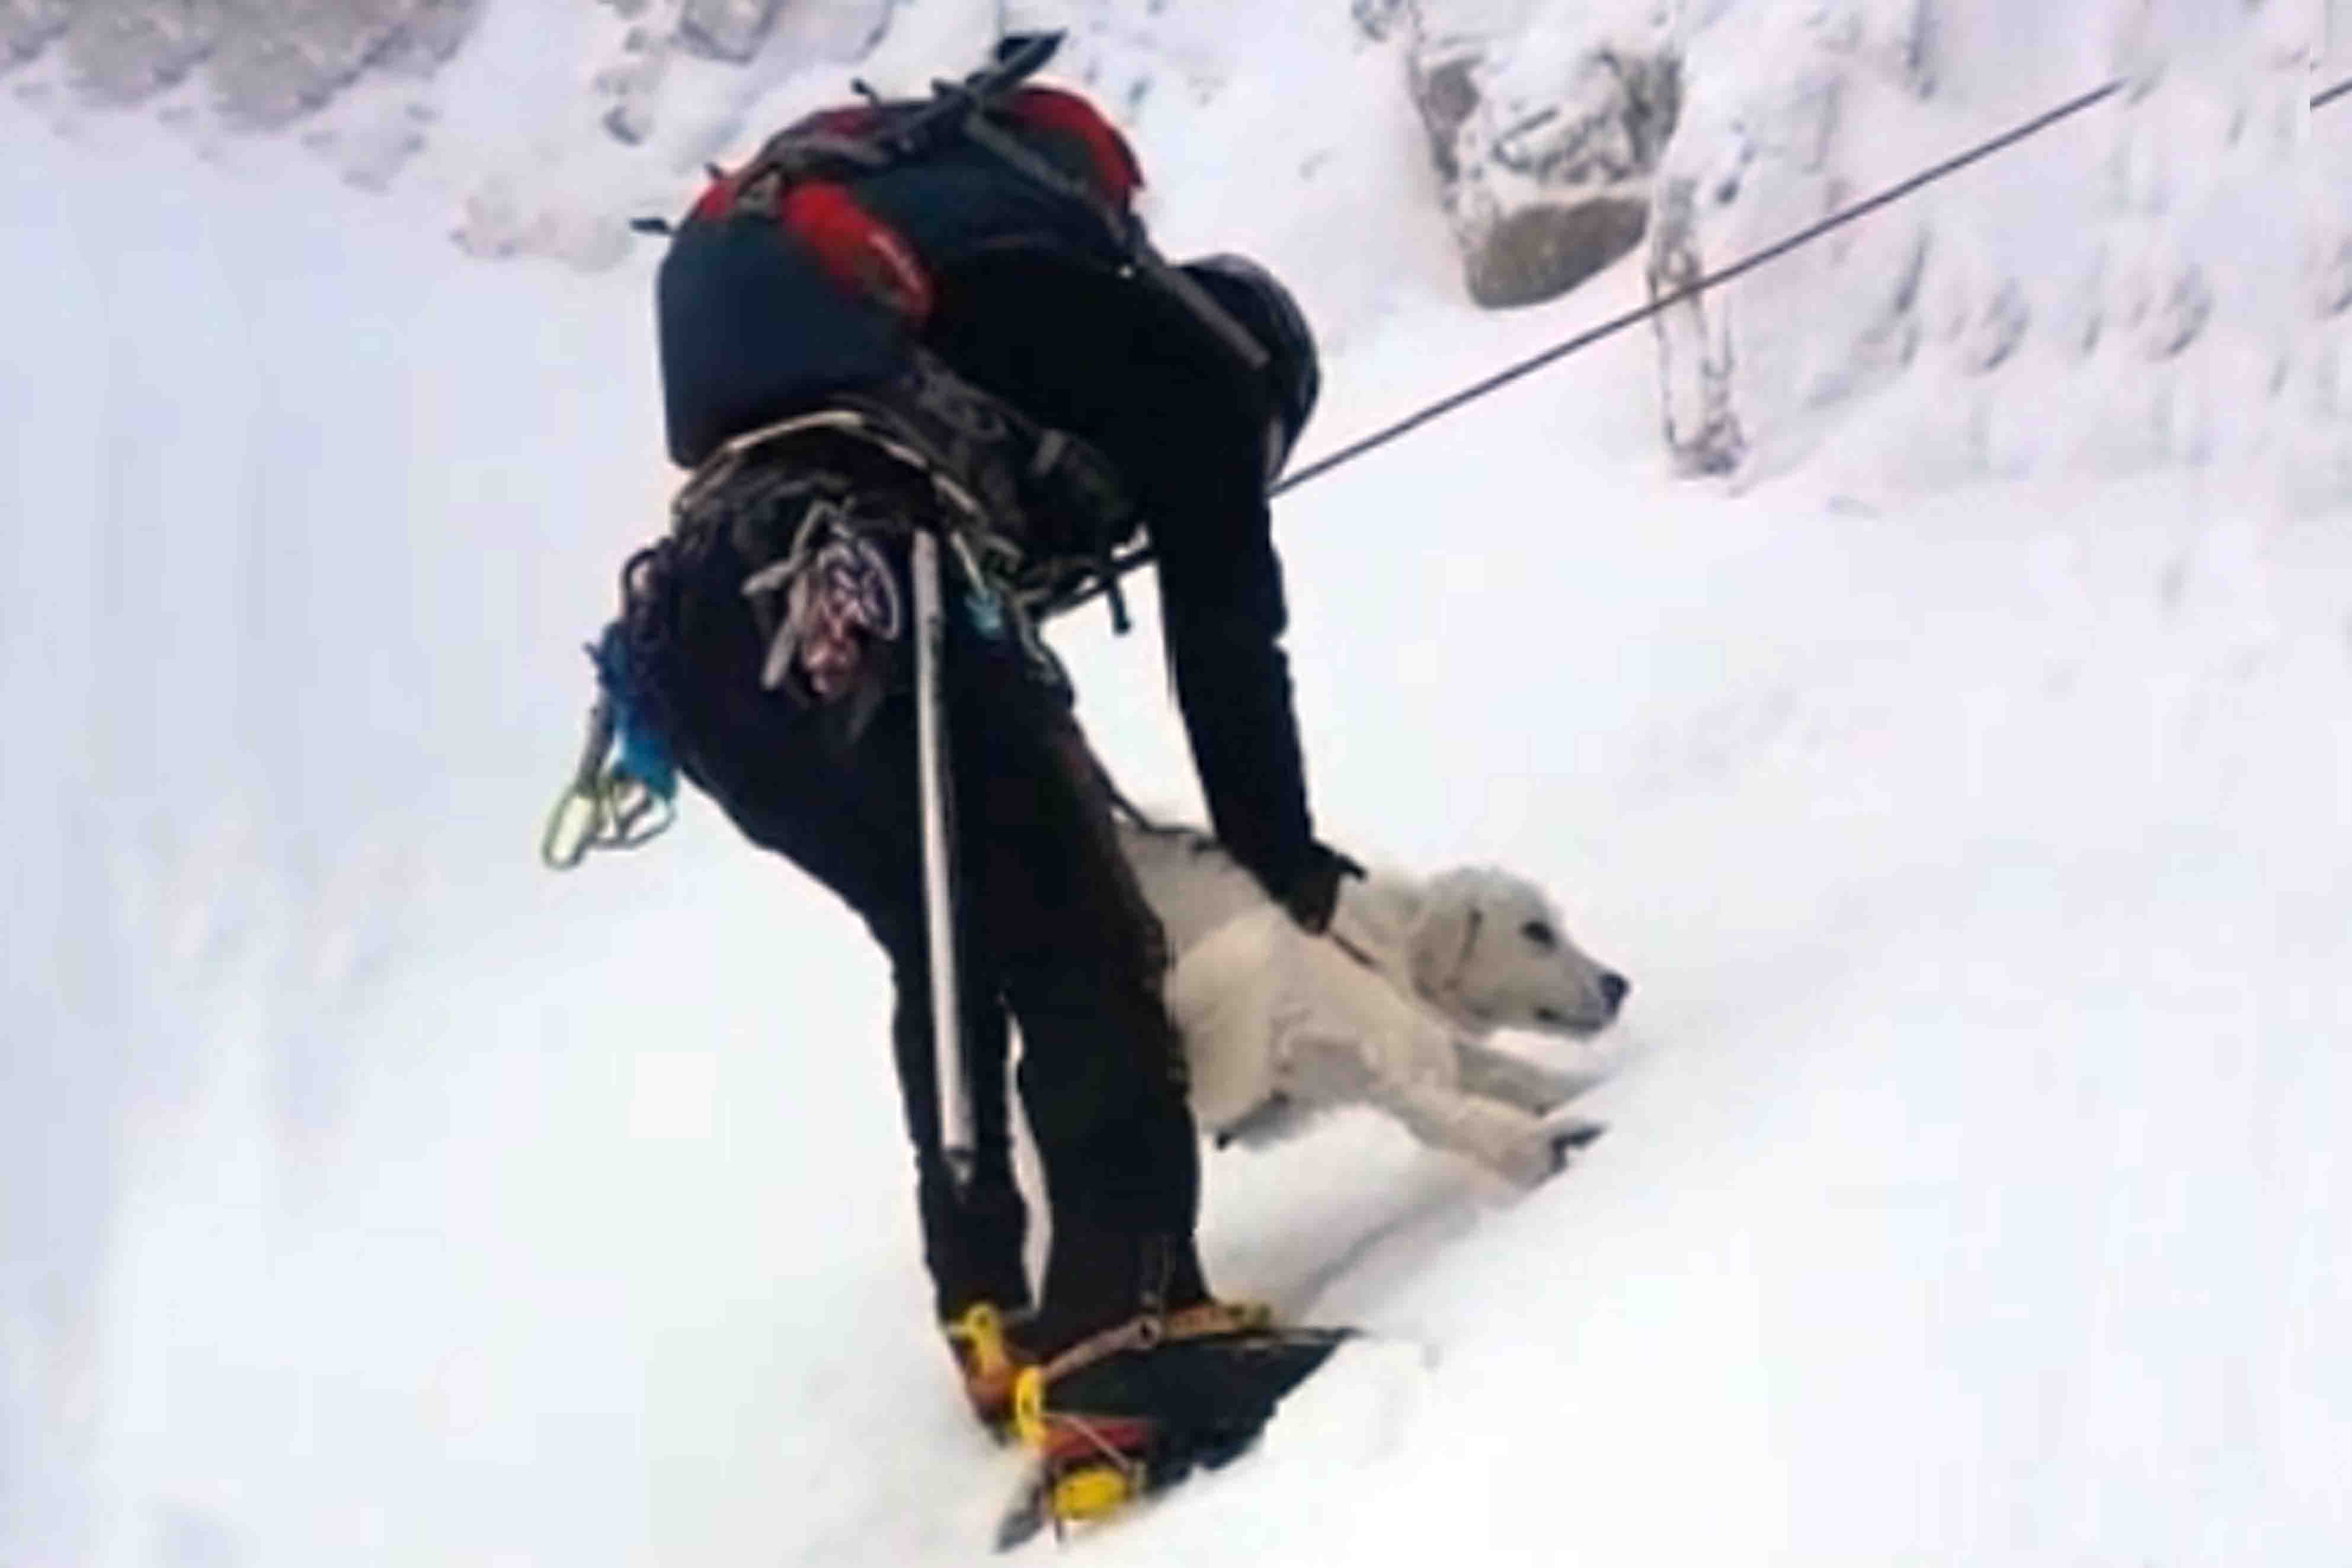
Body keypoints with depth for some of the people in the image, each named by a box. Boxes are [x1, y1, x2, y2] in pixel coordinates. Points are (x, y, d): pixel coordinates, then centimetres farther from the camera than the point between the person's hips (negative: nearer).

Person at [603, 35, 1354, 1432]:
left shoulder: (975, 311, 42)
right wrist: (1285, 865, 25)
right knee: (1087, 964, -1)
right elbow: (1228, 645, 17)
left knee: (955, 944, 24)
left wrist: (1068, 808, 44)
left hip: (690, 615, 8)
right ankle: (1129, 1331, -13)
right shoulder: (1192, 357, 22)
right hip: (854, 604, -7)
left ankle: (995, 1319, 24)